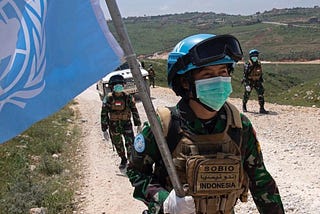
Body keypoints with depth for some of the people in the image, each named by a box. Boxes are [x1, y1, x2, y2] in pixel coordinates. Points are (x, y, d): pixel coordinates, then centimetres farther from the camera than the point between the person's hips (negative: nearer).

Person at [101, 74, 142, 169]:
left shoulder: (128, 97, -9)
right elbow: (104, 114, -7)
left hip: (126, 123, 0)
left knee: (130, 143, -9)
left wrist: (138, 124, 5)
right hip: (114, 125, 0)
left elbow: (134, 111, 2)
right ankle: (123, 160, 38)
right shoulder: (108, 99, -13)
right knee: (118, 144, 14)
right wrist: (104, 129, -6)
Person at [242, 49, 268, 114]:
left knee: (261, 94, -9)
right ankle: (244, 106, 32)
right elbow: (245, 76, -21)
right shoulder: (247, 65, -17)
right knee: (247, 95, 6)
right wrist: (247, 85, -29)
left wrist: (261, 81, 16)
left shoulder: (259, 64, 0)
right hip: (249, 82, -4)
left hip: (257, 81, 4)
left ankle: (262, 109, -8)